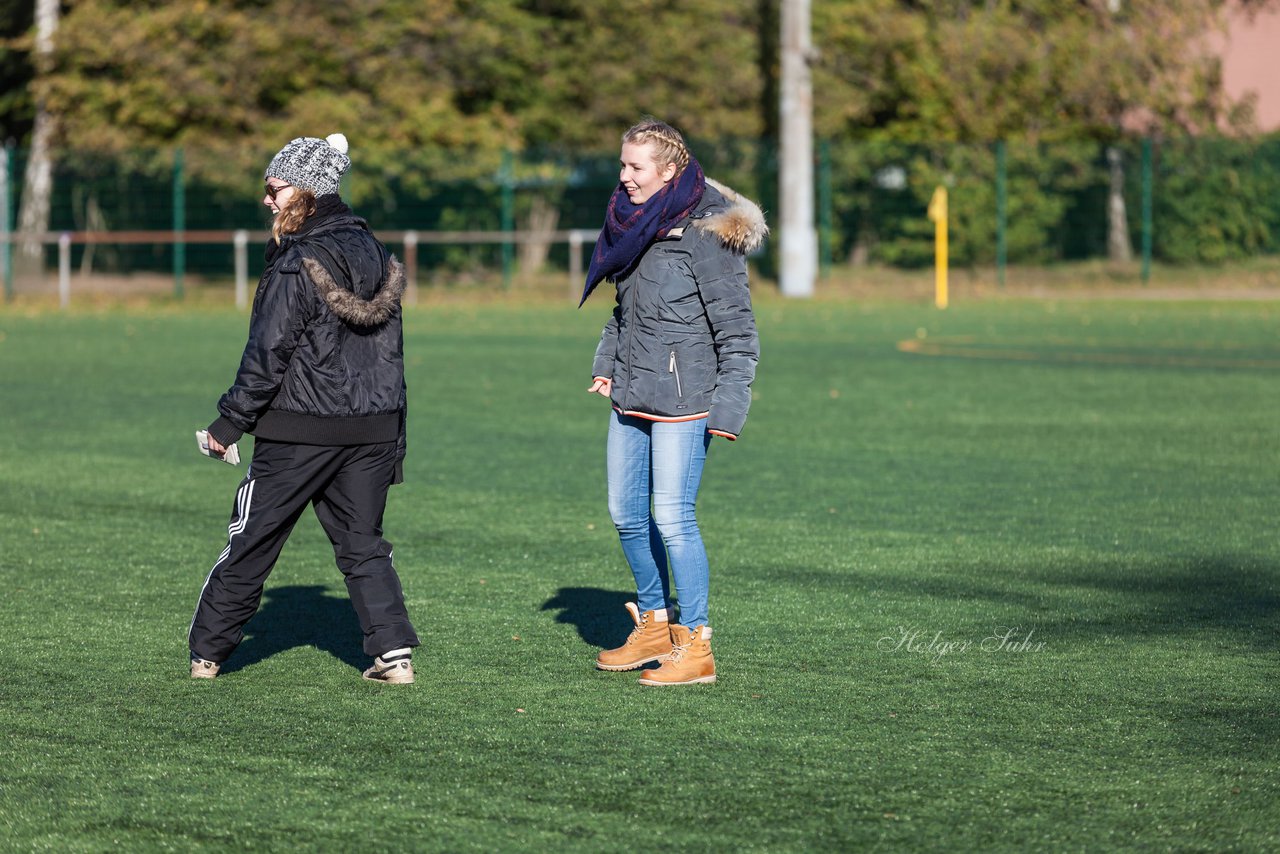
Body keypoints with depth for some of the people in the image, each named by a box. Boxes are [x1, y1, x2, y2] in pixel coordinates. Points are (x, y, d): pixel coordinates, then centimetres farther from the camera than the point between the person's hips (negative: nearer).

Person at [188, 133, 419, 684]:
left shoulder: (297, 266, -14)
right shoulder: (375, 255, 9)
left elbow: (267, 355, -15)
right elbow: (392, 348, 14)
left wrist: (230, 422, -6)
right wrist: (393, 431, 19)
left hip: (301, 431, -6)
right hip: (373, 428, 6)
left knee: (250, 540, 6)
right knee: (362, 542, 12)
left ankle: (206, 653, 15)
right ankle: (394, 653, 0)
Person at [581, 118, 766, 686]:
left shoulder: (705, 235, -15)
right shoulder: (634, 224, 10)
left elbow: (737, 330, -14)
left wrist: (728, 409, -17)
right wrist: (606, 363, 13)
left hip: (682, 399, -9)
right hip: (631, 395, 9)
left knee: (672, 517, -10)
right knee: (627, 513, 13)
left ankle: (697, 647, -3)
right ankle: (654, 627, 27)